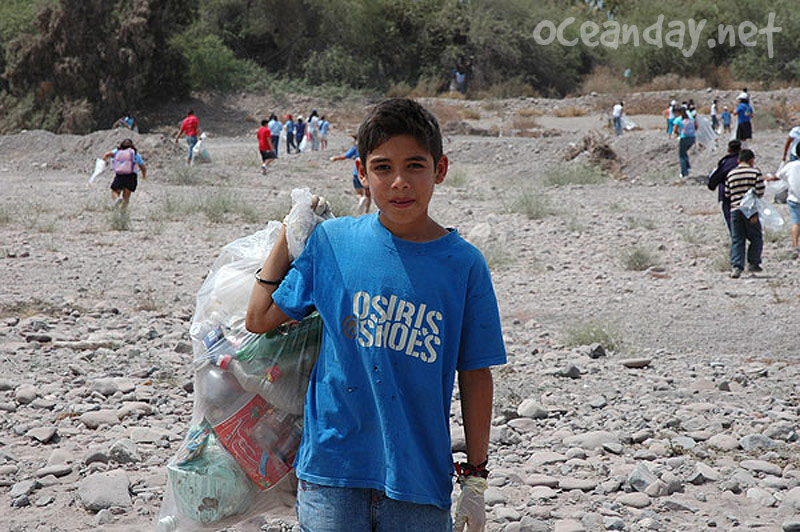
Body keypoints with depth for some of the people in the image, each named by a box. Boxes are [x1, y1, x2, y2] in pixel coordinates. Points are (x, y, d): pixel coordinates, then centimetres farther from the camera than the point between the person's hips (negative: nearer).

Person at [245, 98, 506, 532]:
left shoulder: (464, 264, -3)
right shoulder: (331, 241, -1)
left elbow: (475, 375, 2)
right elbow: (259, 320, 6)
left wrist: (475, 477, 3)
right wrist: (289, 232, 7)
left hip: (419, 477, 0)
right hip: (331, 465, 0)